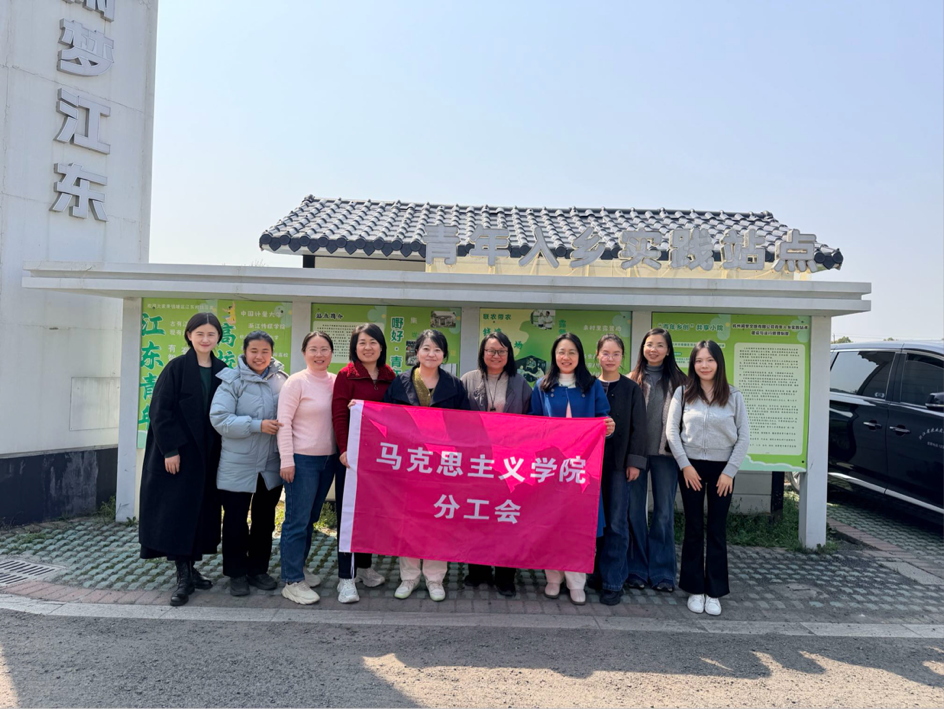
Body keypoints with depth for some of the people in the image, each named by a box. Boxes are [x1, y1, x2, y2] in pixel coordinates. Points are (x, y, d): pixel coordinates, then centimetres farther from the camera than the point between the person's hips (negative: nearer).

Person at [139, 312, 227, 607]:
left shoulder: (221, 371, 6)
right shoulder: (176, 367, -7)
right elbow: (160, 410, -10)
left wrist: (220, 449, 4)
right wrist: (170, 449, -14)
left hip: (207, 453, 5)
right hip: (178, 452, -4)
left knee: (201, 509, 9)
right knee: (177, 510, -1)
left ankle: (190, 567, 23)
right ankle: (183, 576, 6)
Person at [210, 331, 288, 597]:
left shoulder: (281, 380, 2)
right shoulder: (232, 381, -9)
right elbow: (219, 419, -17)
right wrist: (258, 425, -23)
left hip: (271, 466, 4)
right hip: (237, 467, -4)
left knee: (265, 520, 15)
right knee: (235, 520, 8)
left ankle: (258, 569, 32)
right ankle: (237, 573, 24)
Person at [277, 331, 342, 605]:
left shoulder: (336, 382, 6)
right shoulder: (296, 382, -9)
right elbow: (284, 422, -11)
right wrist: (286, 460, -14)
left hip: (328, 459, 6)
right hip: (302, 459, -6)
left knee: (310, 518, 17)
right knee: (297, 520, -1)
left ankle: (299, 567, 32)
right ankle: (292, 581, 9)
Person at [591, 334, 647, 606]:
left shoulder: (632, 389, 3)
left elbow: (638, 427, 0)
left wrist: (635, 461, -7)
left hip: (619, 462, -2)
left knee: (616, 523, 0)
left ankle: (613, 582, 7)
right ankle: (598, 574, 21)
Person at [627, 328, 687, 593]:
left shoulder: (678, 380, 5)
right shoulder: (633, 379, 5)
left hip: (665, 453, 0)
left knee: (664, 512, 6)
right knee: (635, 510, 6)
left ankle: (662, 572, 18)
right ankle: (637, 569, 18)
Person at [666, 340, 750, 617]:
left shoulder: (733, 396, 0)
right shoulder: (683, 393, -1)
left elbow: (744, 437, 0)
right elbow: (671, 431, -2)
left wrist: (730, 471, -6)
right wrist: (685, 465, -7)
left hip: (721, 469, 0)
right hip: (691, 466, 0)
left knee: (716, 531, 5)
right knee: (693, 529, 7)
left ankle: (714, 592, 16)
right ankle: (695, 589, 17)